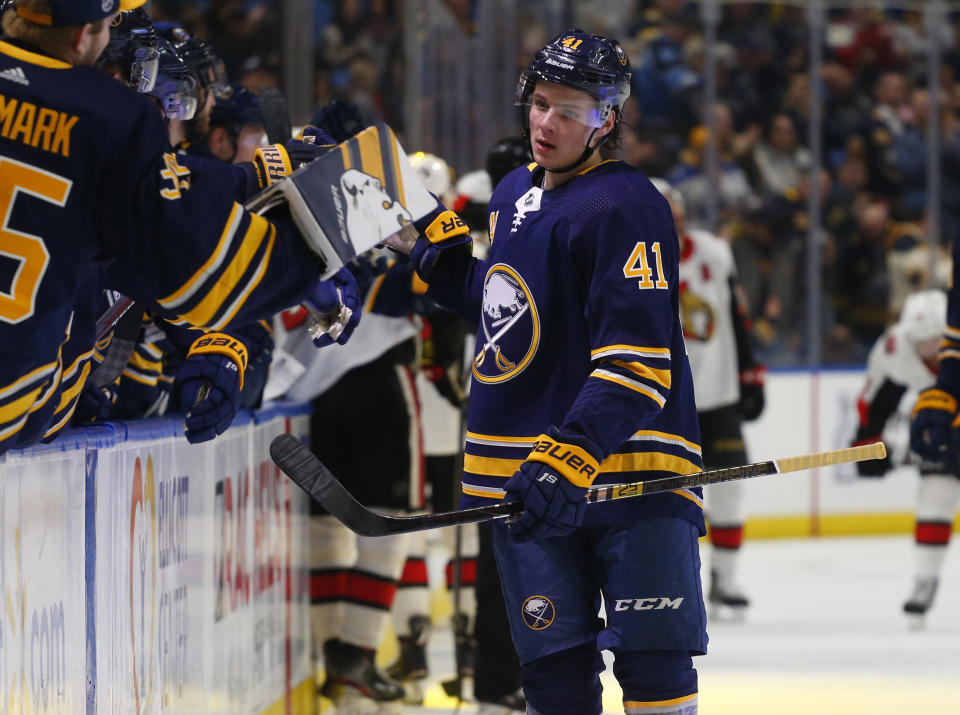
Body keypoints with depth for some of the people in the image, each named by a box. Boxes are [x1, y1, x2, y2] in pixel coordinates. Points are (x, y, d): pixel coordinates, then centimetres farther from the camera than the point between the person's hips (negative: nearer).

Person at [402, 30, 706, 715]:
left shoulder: (626, 206, -13)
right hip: (525, 476, 7)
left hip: (627, 468, -7)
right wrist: (441, 243, 20)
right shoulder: (514, 194, 14)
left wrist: (573, 457, -29)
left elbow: (636, 361, -21)